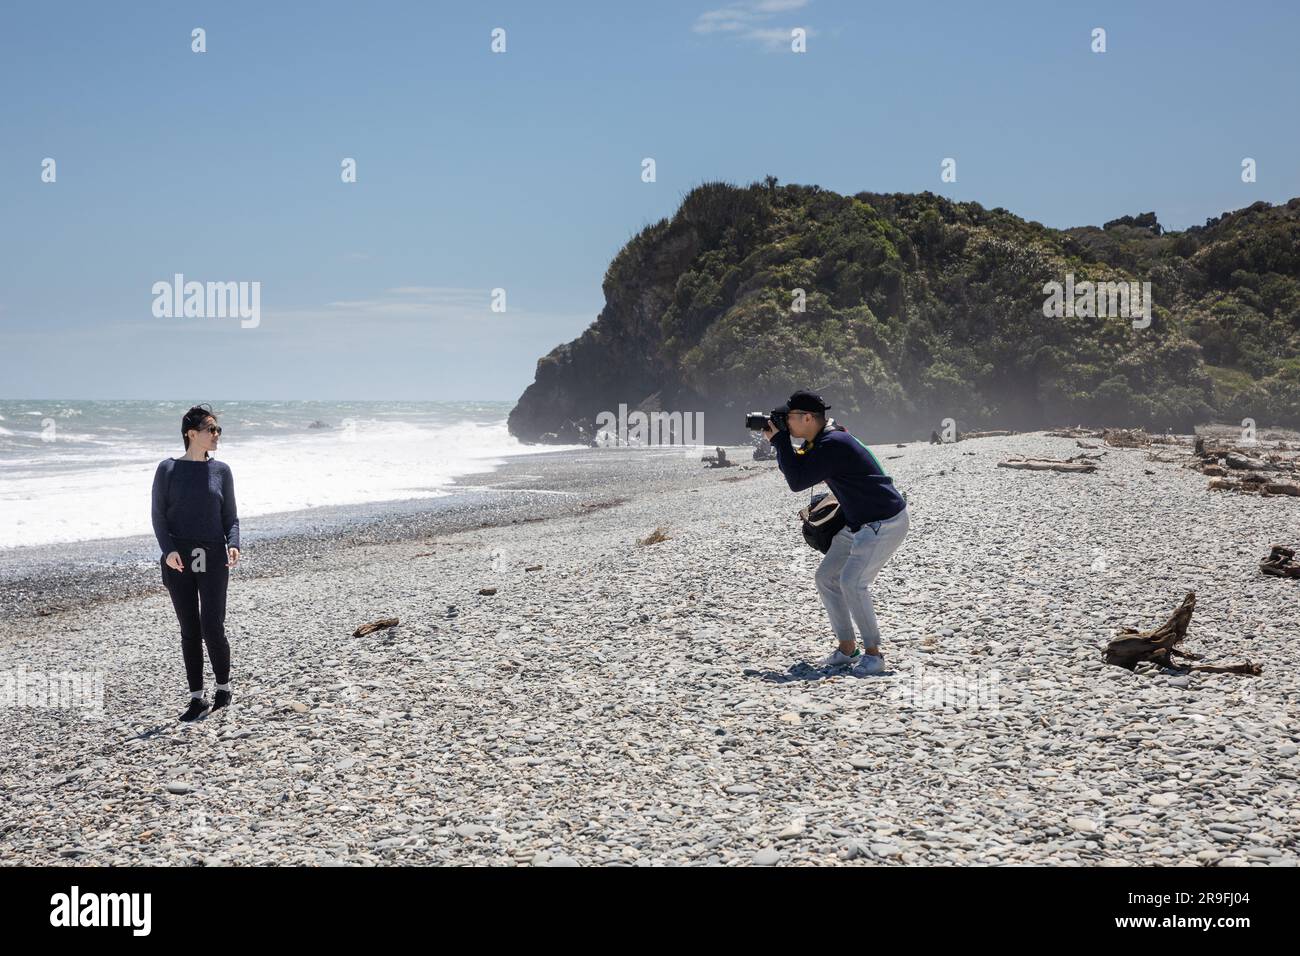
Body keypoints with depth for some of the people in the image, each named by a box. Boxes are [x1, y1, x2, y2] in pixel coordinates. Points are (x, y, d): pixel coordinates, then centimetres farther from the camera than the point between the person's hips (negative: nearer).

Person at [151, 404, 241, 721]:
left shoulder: (221, 470, 7)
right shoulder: (168, 469, 2)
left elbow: (230, 517, 9)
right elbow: (158, 516, 1)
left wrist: (233, 545, -10)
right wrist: (168, 549, -15)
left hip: (213, 559, 0)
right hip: (178, 560, 0)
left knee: (213, 629, -6)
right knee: (189, 631, 4)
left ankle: (223, 687, 16)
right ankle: (196, 699, 12)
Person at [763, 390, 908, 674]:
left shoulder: (833, 444, -25)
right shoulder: (819, 442, 7)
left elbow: (797, 482, -25)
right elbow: (794, 468, 16)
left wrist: (780, 440, -18)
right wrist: (778, 442, 0)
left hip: (885, 522, -11)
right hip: (859, 523, 11)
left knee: (852, 582, -21)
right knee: (826, 577, 9)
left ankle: (873, 653, -11)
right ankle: (847, 648, 15)